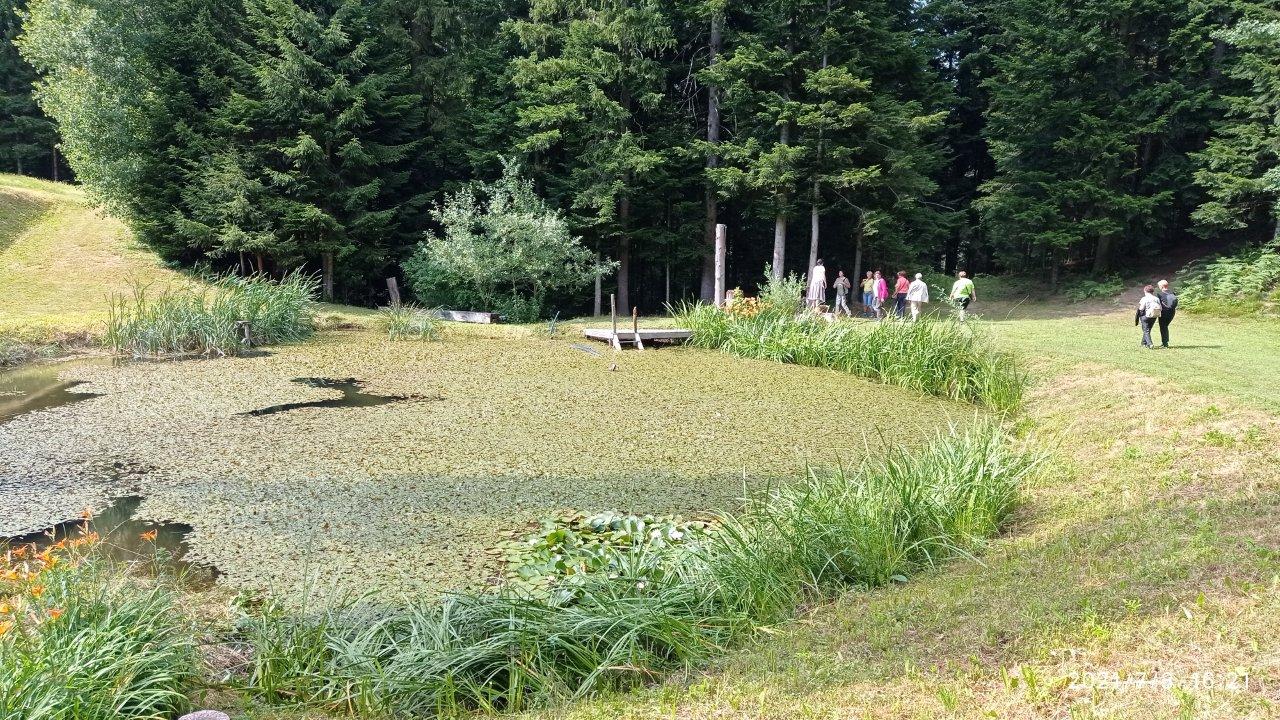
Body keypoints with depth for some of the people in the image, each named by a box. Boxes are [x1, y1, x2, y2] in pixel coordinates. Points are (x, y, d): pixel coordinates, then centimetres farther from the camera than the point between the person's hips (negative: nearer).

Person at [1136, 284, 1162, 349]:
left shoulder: (1144, 299, -12)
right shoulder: (1157, 299, 2)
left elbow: (1141, 308, -14)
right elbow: (1160, 308, 0)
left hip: (1145, 316, -5)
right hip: (1154, 317, 5)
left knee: (1146, 331, -1)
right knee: (1148, 330, 20)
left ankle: (1150, 344, -17)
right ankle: (1144, 343, 30)